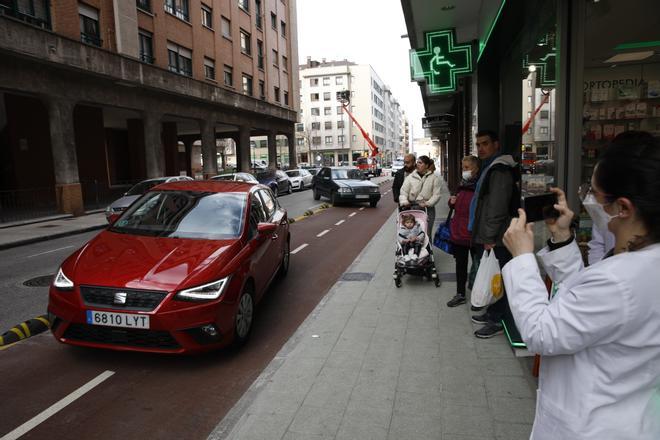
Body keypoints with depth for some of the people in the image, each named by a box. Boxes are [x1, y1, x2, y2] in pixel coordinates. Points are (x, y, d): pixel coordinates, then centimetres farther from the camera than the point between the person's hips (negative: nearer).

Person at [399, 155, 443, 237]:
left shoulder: (434, 178, 5)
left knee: (426, 233, -2)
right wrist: (404, 201, -17)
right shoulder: (410, 177, 9)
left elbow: (436, 195, -1)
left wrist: (427, 203, -16)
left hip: (427, 208, -1)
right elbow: (403, 191, 3)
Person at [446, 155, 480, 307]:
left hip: (474, 235, -7)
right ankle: (460, 294, 28)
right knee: (460, 264, 15)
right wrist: (452, 202, 4)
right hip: (458, 232, 8)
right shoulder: (463, 185, 11)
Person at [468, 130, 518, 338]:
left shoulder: (500, 170, -16)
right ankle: (491, 313, 30)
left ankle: (497, 321, 8)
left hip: (495, 241, -10)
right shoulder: (489, 167, 18)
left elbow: (497, 208, -22)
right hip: (486, 237, 10)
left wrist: (490, 238, -21)